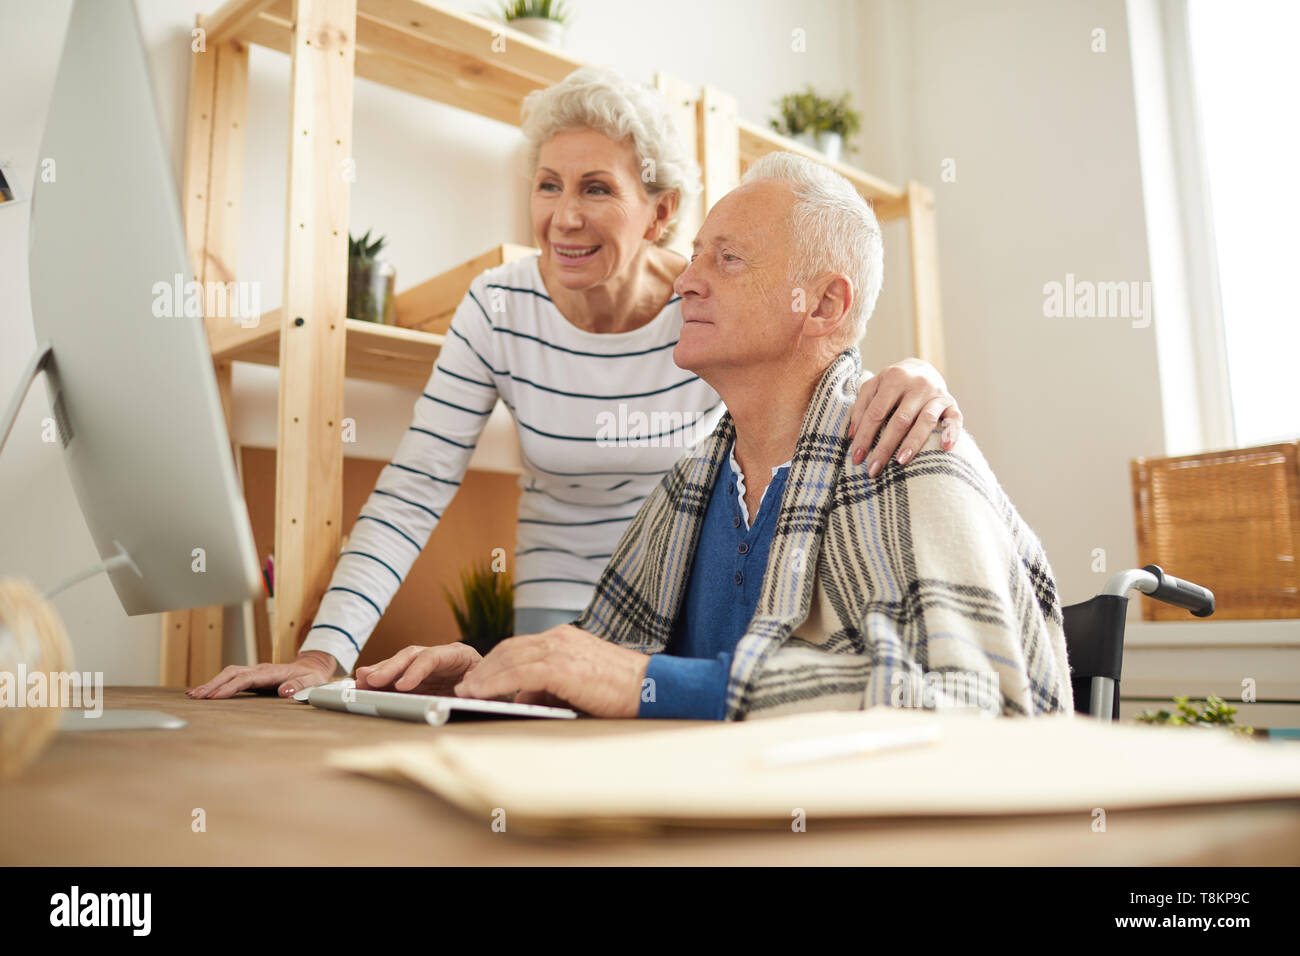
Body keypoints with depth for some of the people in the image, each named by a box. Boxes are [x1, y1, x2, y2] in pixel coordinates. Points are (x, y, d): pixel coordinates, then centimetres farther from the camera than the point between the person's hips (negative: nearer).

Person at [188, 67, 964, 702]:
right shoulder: (500, 310, -13)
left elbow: (835, 404, -10)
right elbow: (414, 489, -14)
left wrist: (909, 383, -36)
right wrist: (324, 653, -23)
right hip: (563, 604, 1)